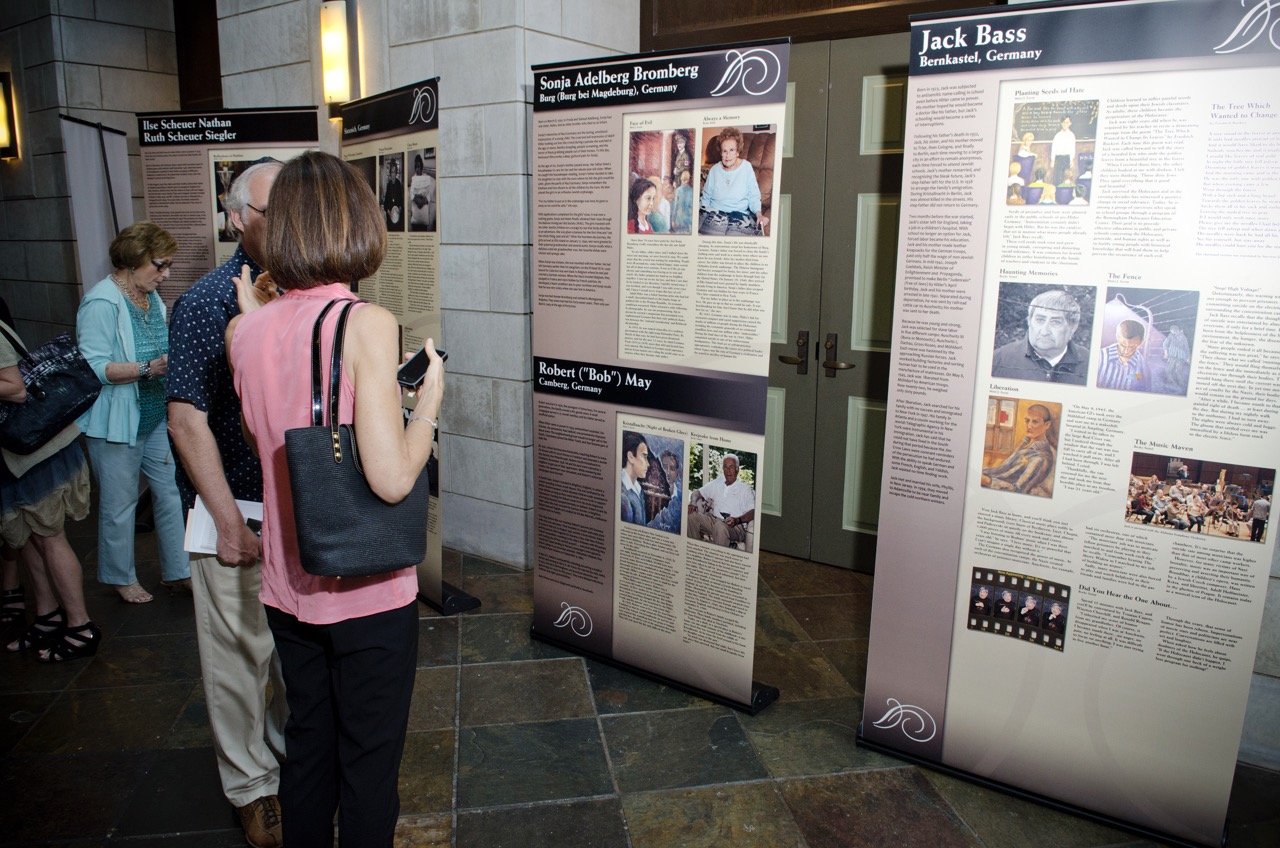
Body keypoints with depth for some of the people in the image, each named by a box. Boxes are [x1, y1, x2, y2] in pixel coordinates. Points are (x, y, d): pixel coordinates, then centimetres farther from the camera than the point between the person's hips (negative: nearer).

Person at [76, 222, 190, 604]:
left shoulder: (151, 297, 9)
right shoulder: (102, 303, -17)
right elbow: (95, 367, -23)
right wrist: (148, 368, -32)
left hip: (155, 415, 7)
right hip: (116, 422, -7)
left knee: (170, 493, 9)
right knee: (119, 504, 8)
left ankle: (178, 572, 21)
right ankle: (121, 577, 27)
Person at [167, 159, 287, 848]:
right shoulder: (210, 301, -12)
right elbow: (187, 418, -15)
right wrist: (230, 521, -17)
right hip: (235, 509, -5)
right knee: (239, 649, 7)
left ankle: (294, 746, 41)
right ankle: (250, 783, 27)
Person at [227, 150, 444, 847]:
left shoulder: (246, 329, -3)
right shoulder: (367, 324, -20)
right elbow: (392, 478, -25)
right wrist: (430, 397, -8)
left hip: (288, 585, 6)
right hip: (368, 592, -5)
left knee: (306, 745, 24)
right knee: (369, 762, 14)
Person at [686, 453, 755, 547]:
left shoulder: (745, 489, 6)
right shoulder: (716, 484, 22)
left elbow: (753, 512, -5)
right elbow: (697, 493, 24)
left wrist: (737, 520, -23)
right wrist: (692, 503, 0)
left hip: (735, 526, -5)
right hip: (714, 520, 5)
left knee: (720, 526, -39)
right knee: (692, 515, -18)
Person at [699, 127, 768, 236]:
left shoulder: (747, 167, 3)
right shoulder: (714, 170, 7)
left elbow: (754, 197, 3)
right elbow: (706, 197, 14)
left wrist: (759, 214, -15)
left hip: (740, 214, -2)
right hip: (715, 213, 2)